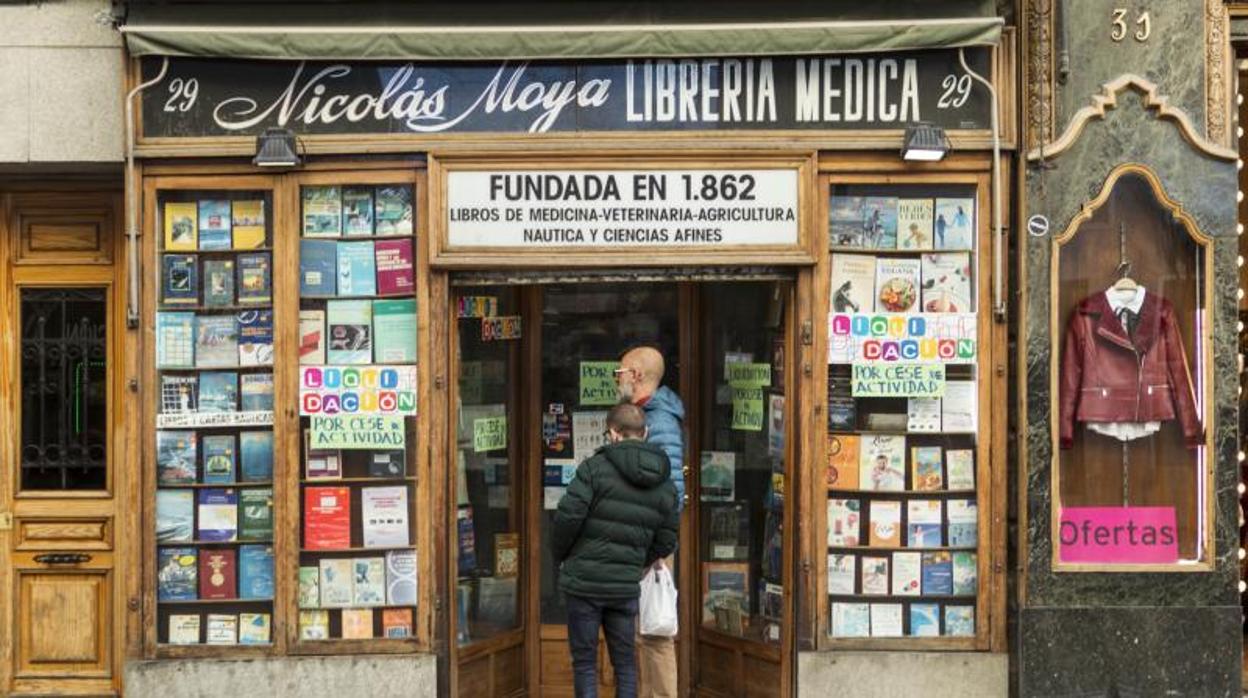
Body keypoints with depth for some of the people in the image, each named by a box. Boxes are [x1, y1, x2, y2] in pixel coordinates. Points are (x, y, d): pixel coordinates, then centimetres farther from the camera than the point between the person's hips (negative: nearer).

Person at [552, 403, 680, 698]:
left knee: (584, 662, 6)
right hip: (626, 585, 4)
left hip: (584, 579, -4)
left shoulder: (596, 467, -10)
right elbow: (666, 541, 8)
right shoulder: (665, 485, 6)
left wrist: (560, 554, 2)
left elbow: (568, 516, -16)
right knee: (625, 662, 14)